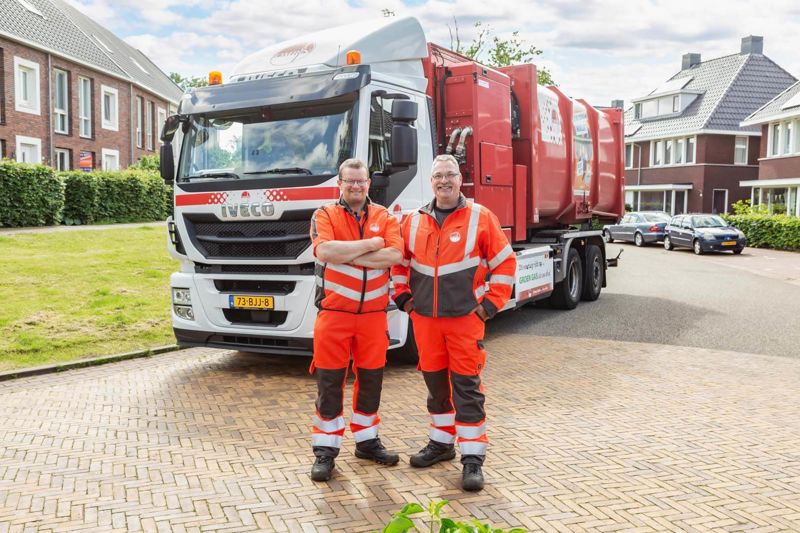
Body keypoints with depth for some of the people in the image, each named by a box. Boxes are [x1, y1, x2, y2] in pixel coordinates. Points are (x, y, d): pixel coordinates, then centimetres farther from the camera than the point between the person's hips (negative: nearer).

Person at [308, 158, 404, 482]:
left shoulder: (384, 217, 7)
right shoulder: (325, 216, 1)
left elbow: (394, 255, -11)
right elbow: (324, 251, -20)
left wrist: (347, 255, -15)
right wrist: (371, 244, -12)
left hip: (373, 315, 3)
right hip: (334, 313, -2)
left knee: (371, 380, 12)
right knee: (329, 382, 2)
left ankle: (367, 440, 29)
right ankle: (325, 449, 14)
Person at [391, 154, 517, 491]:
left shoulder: (480, 218, -2)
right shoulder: (414, 221, 9)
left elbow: (505, 263, 0)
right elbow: (399, 262, 22)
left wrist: (490, 304, -4)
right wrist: (403, 296, 11)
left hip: (465, 319, -4)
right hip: (424, 319, 4)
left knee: (466, 386, -4)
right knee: (436, 383, 14)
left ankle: (472, 458, 3)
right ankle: (441, 442, 31)